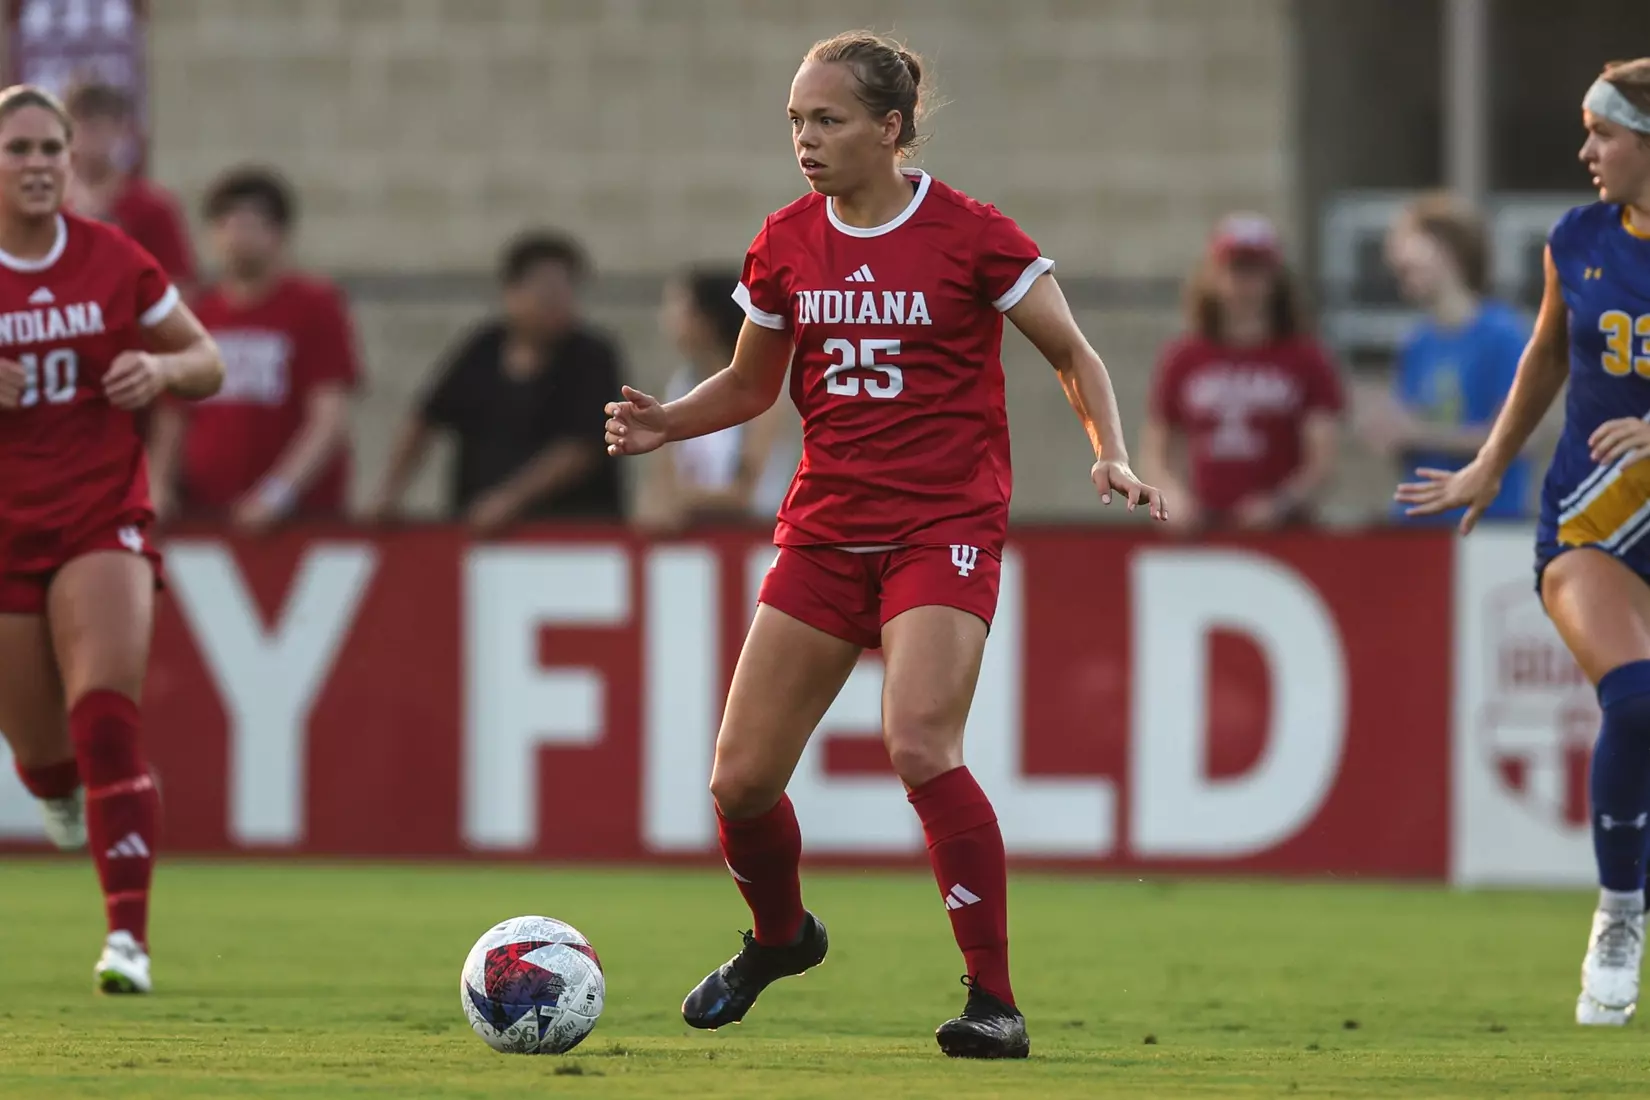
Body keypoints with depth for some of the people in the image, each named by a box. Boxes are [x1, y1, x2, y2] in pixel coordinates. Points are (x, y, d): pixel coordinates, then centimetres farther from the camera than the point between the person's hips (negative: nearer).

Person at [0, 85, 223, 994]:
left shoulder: (115, 261, -2)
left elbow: (206, 364, 9)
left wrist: (160, 369, -14)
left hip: (102, 521, 0)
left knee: (106, 716, -21)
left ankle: (128, 936, -25)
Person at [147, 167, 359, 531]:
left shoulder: (316, 305, 0)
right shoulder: (199, 314, 13)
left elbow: (331, 420, -8)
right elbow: (173, 421, 17)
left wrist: (279, 492, -20)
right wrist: (158, 485, -2)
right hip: (200, 513, 4)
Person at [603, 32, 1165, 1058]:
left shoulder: (970, 234, -8)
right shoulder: (786, 243, 5)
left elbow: (1073, 354, 1)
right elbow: (751, 384, 18)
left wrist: (1113, 456, -15)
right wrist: (665, 422, -1)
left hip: (946, 528, -5)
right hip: (826, 529, 5)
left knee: (919, 745, -26)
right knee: (741, 779, 1)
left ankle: (996, 1002, -15)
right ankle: (780, 935, 35)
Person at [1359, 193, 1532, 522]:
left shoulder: (1501, 334, -9)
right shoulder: (1417, 346, 10)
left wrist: (1417, 432, -15)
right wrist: (1385, 434, -6)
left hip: (1488, 520, -6)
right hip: (1421, 523, 6)